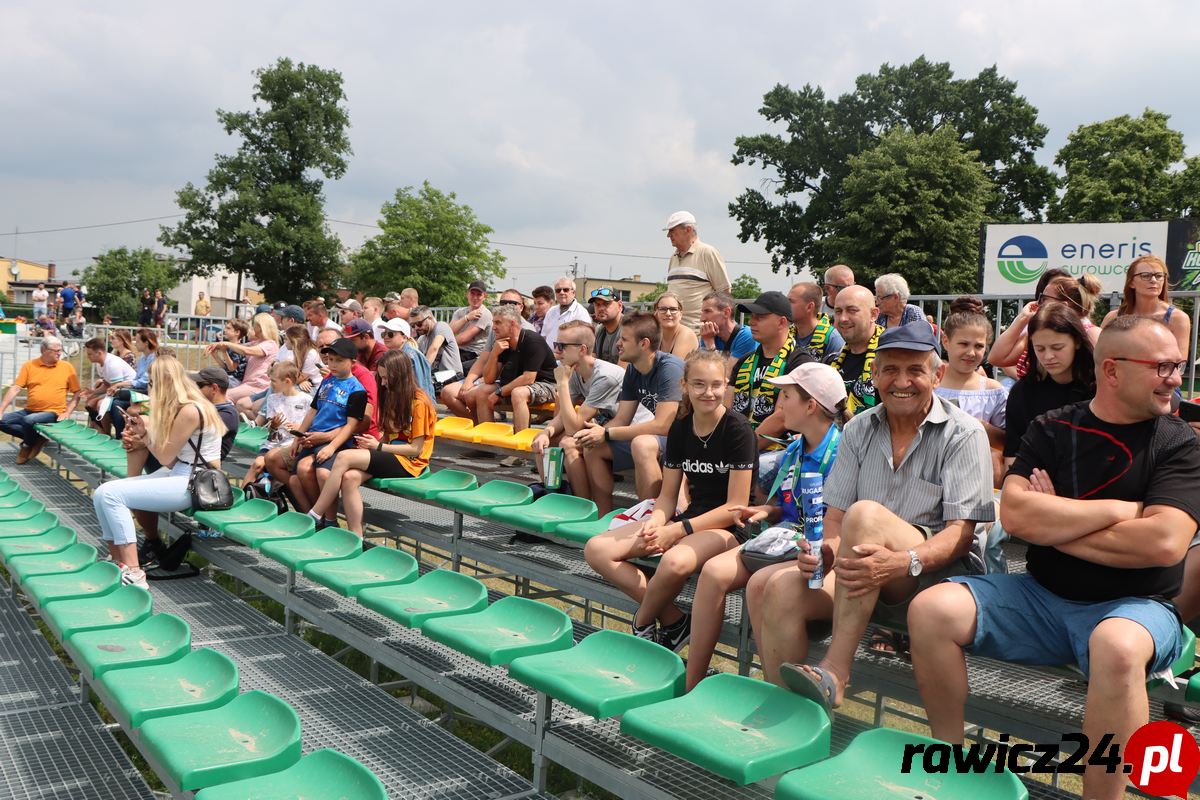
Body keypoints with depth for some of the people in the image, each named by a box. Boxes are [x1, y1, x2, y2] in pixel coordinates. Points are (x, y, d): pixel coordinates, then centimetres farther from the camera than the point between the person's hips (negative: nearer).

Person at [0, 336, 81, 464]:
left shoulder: (67, 367, 1)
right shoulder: (29, 365, 5)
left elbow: (77, 393, 4)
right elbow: (15, 389, 1)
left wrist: (67, 413, -8)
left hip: (52, 413, -4)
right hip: (29, 411, 4)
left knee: (28, 420, -30)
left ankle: (29, 445, 1)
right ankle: (35, 437, -1)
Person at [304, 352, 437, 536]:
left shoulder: (419, 402, -9)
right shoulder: (394, 396, 17)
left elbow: (416, 449, -12)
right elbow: (390, 435, 16)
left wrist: (379, 447, -11)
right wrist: (372, 443, -5)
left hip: (409, 463, -7)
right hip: (390, 457, 7)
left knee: (344, 457, -23)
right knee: (349, 477, -24)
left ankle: (313, 518, -15)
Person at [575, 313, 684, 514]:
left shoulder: (670, 368, -23)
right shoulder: (632, 370, 4)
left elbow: (662, 425, -28)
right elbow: (621, 419, 6)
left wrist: (607, 434, -23)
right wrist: (598, 431, -17)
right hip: (654, 437, 9)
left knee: (642, 444, -37)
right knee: (593, 448, 4)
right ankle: (603, 518, 8)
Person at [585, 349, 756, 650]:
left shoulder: (738, 430, -11)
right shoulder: (680, 428, 6)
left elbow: (736, 506, -13)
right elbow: (667, 496, 10)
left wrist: (677, 530, -18)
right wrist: (654, 524, -14)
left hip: (728, 527, -7)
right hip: (691, 518, 7)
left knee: (675, 561, -40)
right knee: (596, 549, -9)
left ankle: (641, 625, -8)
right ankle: (673, 620, -10)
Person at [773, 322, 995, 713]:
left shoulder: (963, 434, -3)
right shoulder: (859, 429, 11)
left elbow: (961, 532, -12)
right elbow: (835, 515, 8)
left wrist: (905, 562, -32)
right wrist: (825, 548, -17)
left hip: (936, 575, -4)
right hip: (867, 577, 4)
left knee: (866, 513, -34)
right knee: (781, 595, -25)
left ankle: (834, 672, -33)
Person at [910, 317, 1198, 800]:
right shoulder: (1053, 430, 4)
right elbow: (1015, 514, -12)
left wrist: (1055, 522, -11)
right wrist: (1118, 510, -12)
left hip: (1133, 607, -3)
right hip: (1041, 596, 3)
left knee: (1117, 645, -39)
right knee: (931, 610, -18)